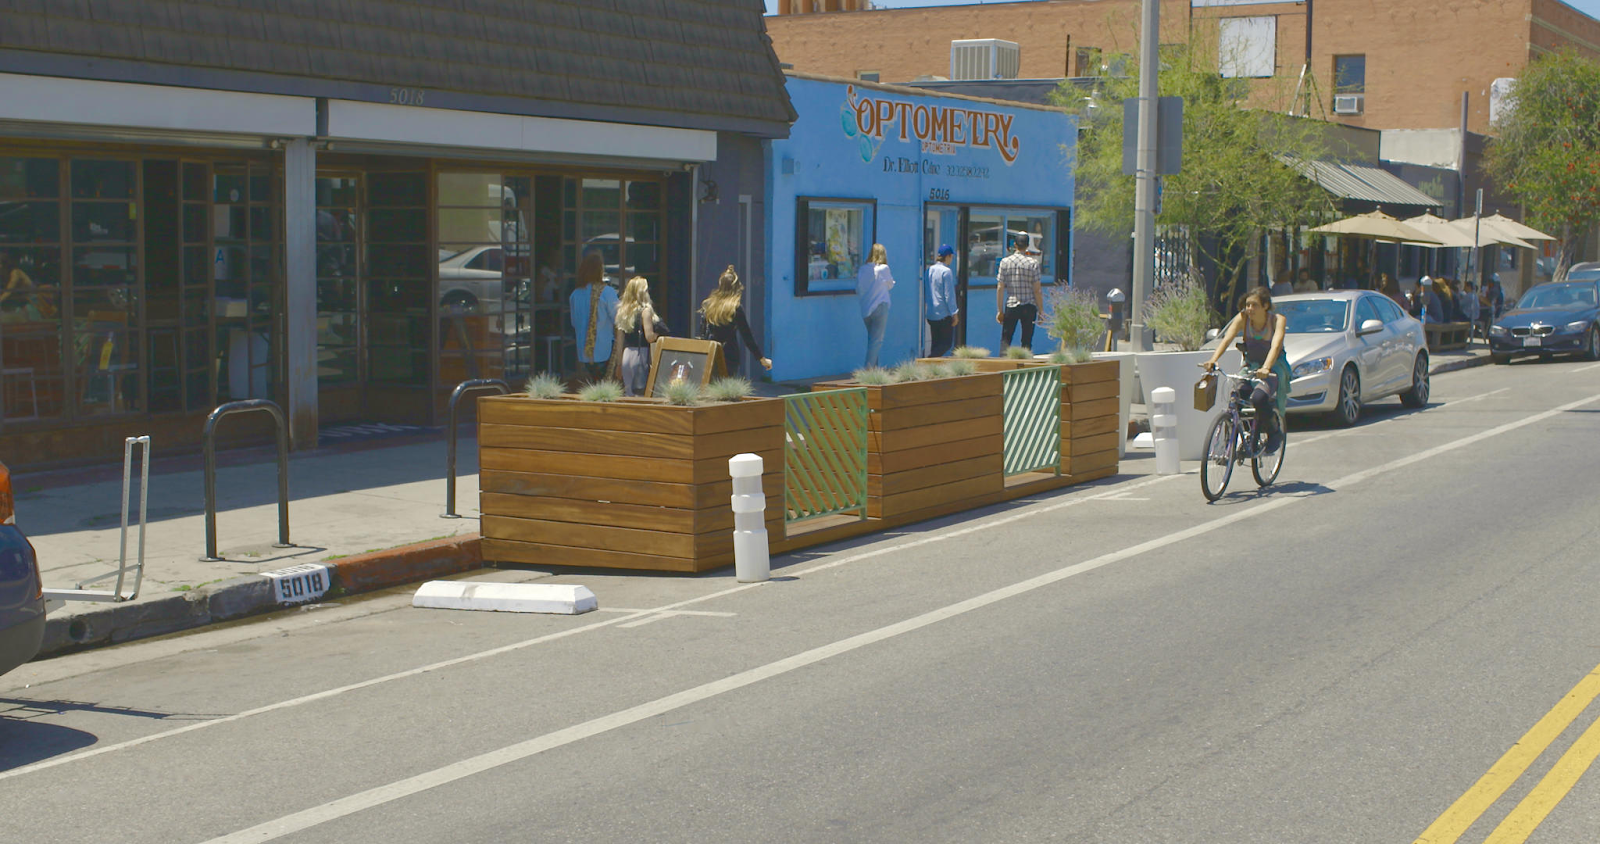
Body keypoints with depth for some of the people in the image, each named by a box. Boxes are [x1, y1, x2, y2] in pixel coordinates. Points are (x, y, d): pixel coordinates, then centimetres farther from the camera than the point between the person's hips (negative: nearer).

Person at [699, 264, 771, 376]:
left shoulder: (707, 305, 4)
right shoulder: (736, 308, -8)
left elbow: (702, 334, 9)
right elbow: (747, 336, -6)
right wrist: (762, 358, 1)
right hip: (729, 357, -4)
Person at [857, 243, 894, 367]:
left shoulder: (863, 269, 2)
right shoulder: (883, 269, -8)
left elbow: (858, 290, 7)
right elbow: (890, 285, 8)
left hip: (865, 309, 5)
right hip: (880, 307, -5)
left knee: (871, 338, 16)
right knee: (877, 340, -4)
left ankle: (873, 367, 19)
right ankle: (869, 369, -13)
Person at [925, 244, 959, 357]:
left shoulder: (929, 270, 9)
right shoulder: (946, 271, -12)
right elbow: (949, 295, -13)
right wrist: (954, 313, -7)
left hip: (931, 314, 7)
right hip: (944, 314, -7)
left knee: (936, 343, 12)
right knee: (947, 343, -4)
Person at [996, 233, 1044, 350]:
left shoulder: (1005, 262, 1)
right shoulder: (1033, 263, -3)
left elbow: (1000, 288, 0)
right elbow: (1037, 290, -4)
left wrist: (1000, 310, 5)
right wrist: (1041, 311, 3)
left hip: (1011, 305, 1)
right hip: (1029, 306, -1)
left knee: (1005, 339, 7)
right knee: (1027, 341, 5)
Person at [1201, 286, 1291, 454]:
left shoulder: (1278, 320, -17)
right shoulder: (1243, 318, -10)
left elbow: (1275, 345, -33)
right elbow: (1226, 339, -22)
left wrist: (1266, 368, -52)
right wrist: (1213, 360, -40)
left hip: (1275, 366, -4)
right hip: (1251, 365, 4)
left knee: (1259, 398, -32)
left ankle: (1275, 431, -5)